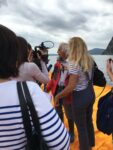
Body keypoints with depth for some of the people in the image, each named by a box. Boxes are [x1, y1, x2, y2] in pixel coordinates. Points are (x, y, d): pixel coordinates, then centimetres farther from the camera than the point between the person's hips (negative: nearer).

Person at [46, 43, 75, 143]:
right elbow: (54, 77, 8)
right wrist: (48, 88, 6)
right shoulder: (58, 62, 6)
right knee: (58, 111, 21)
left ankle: (71, 132, 33)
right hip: (57, 89, 6)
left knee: (69, 113, 9)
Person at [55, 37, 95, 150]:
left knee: (81, 126, 12)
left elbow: (71, 87, -26)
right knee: (89, 121, 27)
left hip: (80, 97, -8)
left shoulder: (74, 63, -23)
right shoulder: (90, 60, 1)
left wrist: (57, 96, -12)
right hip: (91, 94, 8)